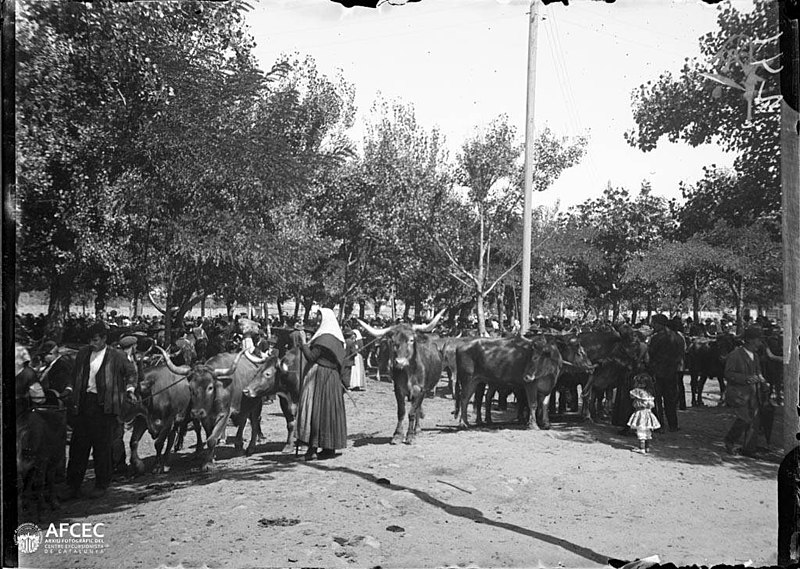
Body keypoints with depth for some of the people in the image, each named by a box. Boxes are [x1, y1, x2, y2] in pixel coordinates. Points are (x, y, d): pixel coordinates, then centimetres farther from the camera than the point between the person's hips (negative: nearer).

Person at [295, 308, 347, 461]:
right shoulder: (336, 337, 13)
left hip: (320, 376, -9)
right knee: (330, 410, 10)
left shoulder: (324, 338, -14)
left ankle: (313, 447, -7)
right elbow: (339, 362, 16)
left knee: (316, 409, -6)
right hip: (333, 377, 9)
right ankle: (330, 447, 15)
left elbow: (311, 357, -16)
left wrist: (303, 345, -3)